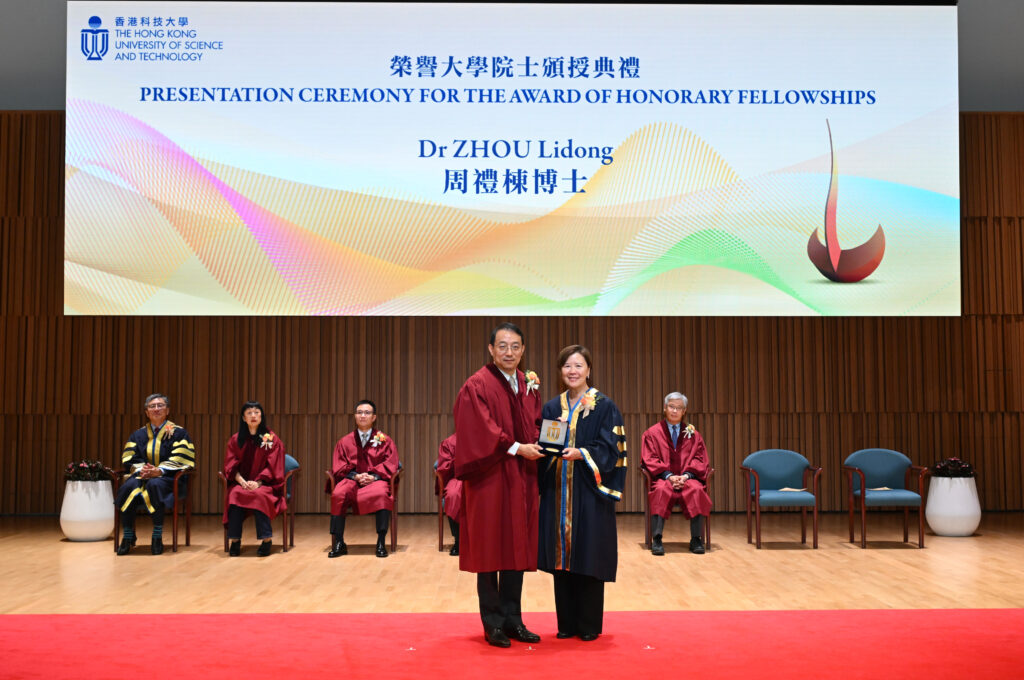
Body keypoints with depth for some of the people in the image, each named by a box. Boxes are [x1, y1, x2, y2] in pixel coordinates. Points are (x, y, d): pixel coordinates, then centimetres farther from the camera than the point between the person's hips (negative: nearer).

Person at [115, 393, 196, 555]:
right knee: (128, 487, -31)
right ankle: (128, 537, -23)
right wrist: (141, 469, -16)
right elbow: (129, 458, 7)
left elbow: (179, 459, -5)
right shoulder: (138, 434, 18)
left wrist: (159, 471, -20)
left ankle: (158, 538, -32)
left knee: (155, 485, -38)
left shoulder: (178, 433, 8)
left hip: (168, 477, -3)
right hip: (142, 476, 3)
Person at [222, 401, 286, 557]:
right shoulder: (235, 440, 13)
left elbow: (273, 466, -3)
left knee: (259, 495, -35)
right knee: (235, 494, -31)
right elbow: (231, 465, 5)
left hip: (264, 484, -2)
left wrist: (258, 482, -17)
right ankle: (235, 541, -29)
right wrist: (241, 480, -14)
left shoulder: (272, 438, 4)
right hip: (241, 482, 2)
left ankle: (266, 540, -29)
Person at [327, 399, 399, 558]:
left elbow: (391, 465, 4)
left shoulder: (385, 440, 13)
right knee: (338, 494, -33)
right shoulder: (345, 442, 16)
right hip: (351, 480, 1)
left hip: (376, 481, -1)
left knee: (381, 494, -37)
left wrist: (374, 476, -14)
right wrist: (355, 476, -11)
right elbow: (338, 467, 8)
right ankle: (338, 543, -26)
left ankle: (381, 543, -33)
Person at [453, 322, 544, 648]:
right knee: (490, 551, 0)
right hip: (490, 479, -6)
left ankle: (512, 620, 18)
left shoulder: (528, 385, 12)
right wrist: (516, 448, -18)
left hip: (521, 480, 6)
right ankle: (493, 624, 10)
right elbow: (482, 432, -15)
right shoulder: (477, 386, -8)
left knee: (518, 549, 9)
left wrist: (538, 445, -2)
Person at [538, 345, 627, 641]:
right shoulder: (552, 408, 11)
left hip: (589, 494, -4)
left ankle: (590, 624, 10)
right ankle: (567, 622, 16)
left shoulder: (604, 406, -1)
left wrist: (581, 453, -22)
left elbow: (611, 448, -7)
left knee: (588, 558, -1)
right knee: (562, 556, 6)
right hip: (558, 491, 4)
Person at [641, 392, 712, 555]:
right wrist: (668, 476, -14)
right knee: (662, 490, -37)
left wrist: (686, 475, -11)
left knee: (696, 490, -34)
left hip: (687, 478, 2)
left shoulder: (693, 434, 18)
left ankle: (696, 540, -29)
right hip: (662, 478, -1)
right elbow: (649, 460, 2)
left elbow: (700, 460, 9)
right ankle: (657, 540, -39)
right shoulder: (652, 433, 12)